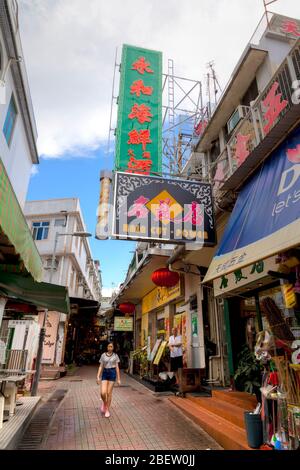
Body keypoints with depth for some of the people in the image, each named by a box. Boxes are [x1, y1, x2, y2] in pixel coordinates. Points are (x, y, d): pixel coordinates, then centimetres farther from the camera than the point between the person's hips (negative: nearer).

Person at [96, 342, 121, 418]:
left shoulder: (115, 356, 1)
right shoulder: (103, 355, 3)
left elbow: (117, 367, 3)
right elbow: (101, 366, 4)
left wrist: (118, 379, 2)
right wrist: (98, 377, -5)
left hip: (112, 373, -1)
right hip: (104, 373, 1)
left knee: (109, 393, 1)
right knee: (103, 393, -9)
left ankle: (107, 410, 20)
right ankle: (104, 403, 25)